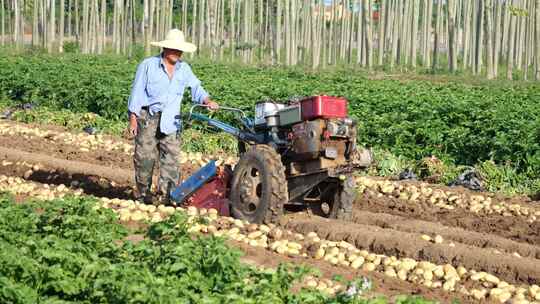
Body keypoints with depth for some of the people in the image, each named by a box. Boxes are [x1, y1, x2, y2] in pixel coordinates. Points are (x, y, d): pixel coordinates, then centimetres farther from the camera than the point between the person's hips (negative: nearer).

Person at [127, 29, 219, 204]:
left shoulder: (183, 68, 9)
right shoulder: (148, 65, -2)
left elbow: (195, 87, 11)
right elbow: (137, 92, -2)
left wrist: (207, 100, -10)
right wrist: (133, 118, -7)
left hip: (170, 120, 4)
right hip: (148, 117, -4)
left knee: (172, 156, -4)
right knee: (145, 156, -1)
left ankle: (165, 194, 0)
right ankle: (143, 193, 11)